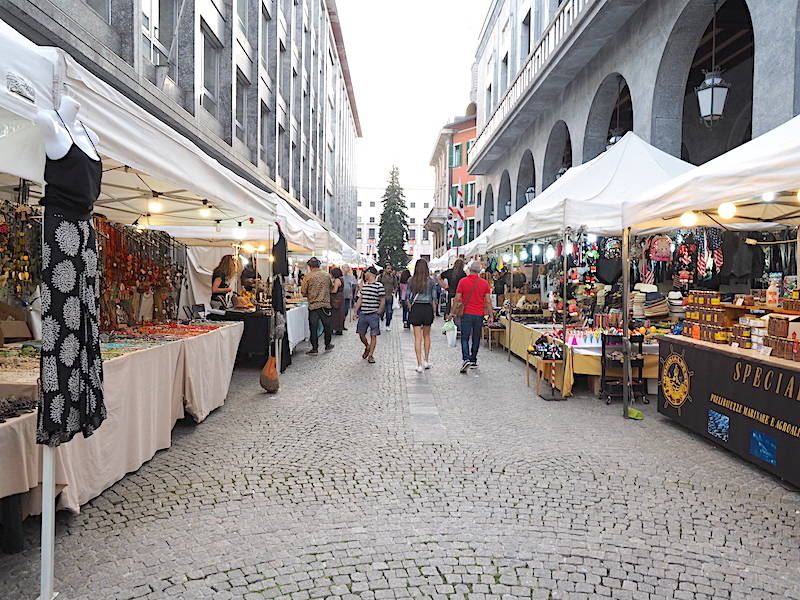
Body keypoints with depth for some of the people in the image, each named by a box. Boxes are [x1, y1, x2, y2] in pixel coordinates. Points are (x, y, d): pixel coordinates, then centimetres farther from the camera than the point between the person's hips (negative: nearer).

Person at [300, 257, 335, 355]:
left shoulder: (308, 276, -9)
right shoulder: (327, 275, 2)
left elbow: (303, 292, -6)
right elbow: (332, 287, 15)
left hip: (313, 305, -3)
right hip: (326, 305, 3)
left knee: (313, 327, 4)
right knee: (327, 326, 17)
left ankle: (314, 349, 7)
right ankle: (328, 345, 31)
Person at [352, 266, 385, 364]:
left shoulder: (379, 286, -8)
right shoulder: (364, 285, 12)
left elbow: (382, 301, -6)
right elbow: (360, 299, 17)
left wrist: (378, 313, -9)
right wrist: (355, 311, 12)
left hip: (373, 315, -6)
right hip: (363, 314, 6)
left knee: (373, 335, -2)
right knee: (361, 334, 10)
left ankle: (370, 355, 7)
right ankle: (367, 347, 36)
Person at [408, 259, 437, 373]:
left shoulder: (412, 281, -1)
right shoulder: (430, 281, -2)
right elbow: (434, 298, 0)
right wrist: (433, 311, 9)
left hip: (416, 308, 0)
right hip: (427, 308, 1)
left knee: (417, 337, 2)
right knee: (426, 336, 18)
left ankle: (419, 364, 0)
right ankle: (426, 360, 21)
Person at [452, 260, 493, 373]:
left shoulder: (463, 281, -4)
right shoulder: (484, 283, 1)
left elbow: (457, 299, -5)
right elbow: (488, 301, 1)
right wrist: (490, 315, 8)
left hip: (466, 314, -2)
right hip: (479, 315, 2)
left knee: (465, 338, 1)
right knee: (476, 339, 13)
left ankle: (467, 359, -17)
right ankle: (473, 361, 21)